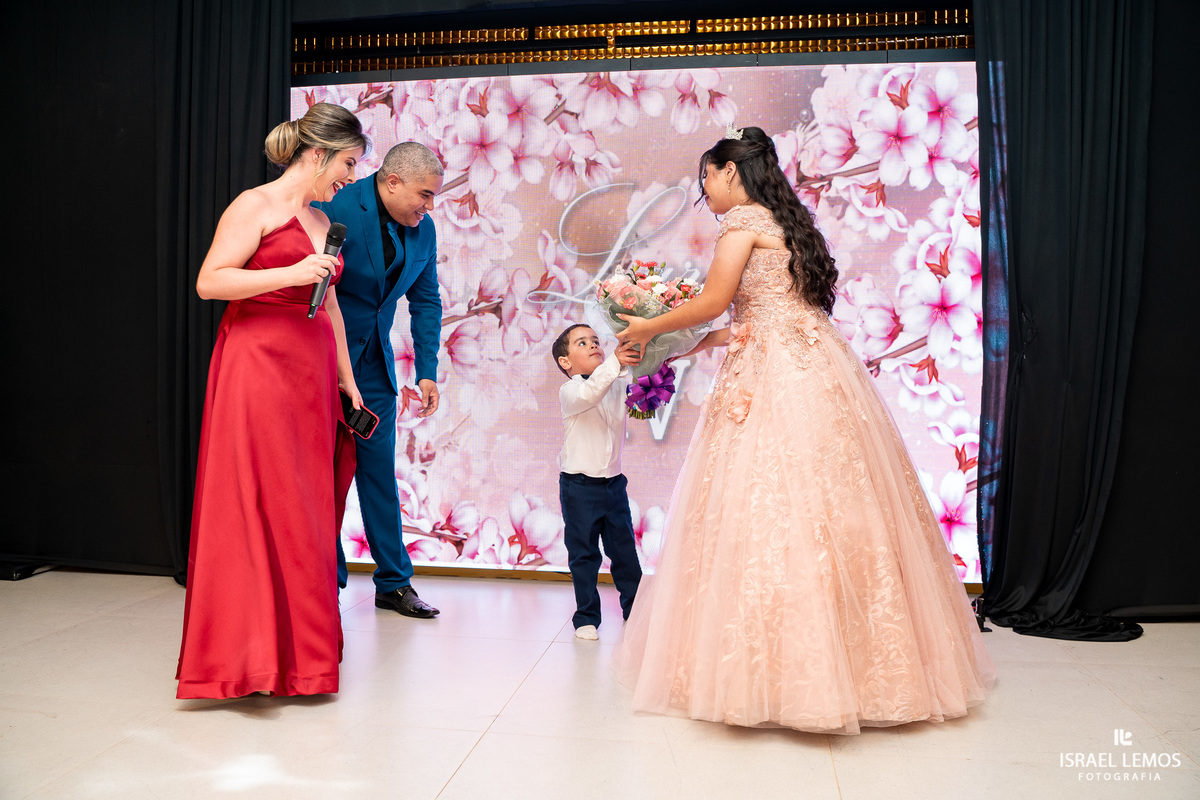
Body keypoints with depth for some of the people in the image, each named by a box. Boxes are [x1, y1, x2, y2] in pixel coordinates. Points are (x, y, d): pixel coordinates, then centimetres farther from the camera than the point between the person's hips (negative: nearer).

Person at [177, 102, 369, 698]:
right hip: (258, 368, -7)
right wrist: (291, 274, -17)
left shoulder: (320, 223, 19)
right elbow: (208, 282, -10)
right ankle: (245, 656, 3)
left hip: (312, 377, 7)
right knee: (256, 506, -7)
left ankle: (298, 648, 17)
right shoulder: (256, 206, -3)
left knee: (306, 508, 7)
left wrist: (347, 380, 17)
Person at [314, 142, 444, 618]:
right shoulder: (334, 209, -16)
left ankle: (394, 583, 16)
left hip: (373, 364, 5)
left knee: (379, 470, 8)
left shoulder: (422, 230, 1)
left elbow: (426, 302, 9)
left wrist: (427, 372, 3)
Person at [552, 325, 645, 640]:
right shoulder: (569, 391, -11)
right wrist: (614, 362, -44)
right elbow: (588, 394, -31)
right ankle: (586, 616, 18)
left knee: (624, 549, 12)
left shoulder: (618, 384, 7)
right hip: (579, 486, -4)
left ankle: (635, 609, 27)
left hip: (613, 483, 4)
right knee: (584, 555, 5)